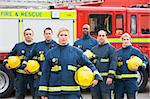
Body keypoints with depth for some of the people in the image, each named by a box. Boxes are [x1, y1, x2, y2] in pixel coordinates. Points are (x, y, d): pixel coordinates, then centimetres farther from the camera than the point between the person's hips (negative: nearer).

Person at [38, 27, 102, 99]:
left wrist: (96, 77, -2)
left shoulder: (76, 51, 3)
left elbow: (88, 64, 12)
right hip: (54, 93, 1)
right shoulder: (50, 53, 3)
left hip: (72, 92, 0)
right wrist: (43, 92, 2)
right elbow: (45, 73, 5)